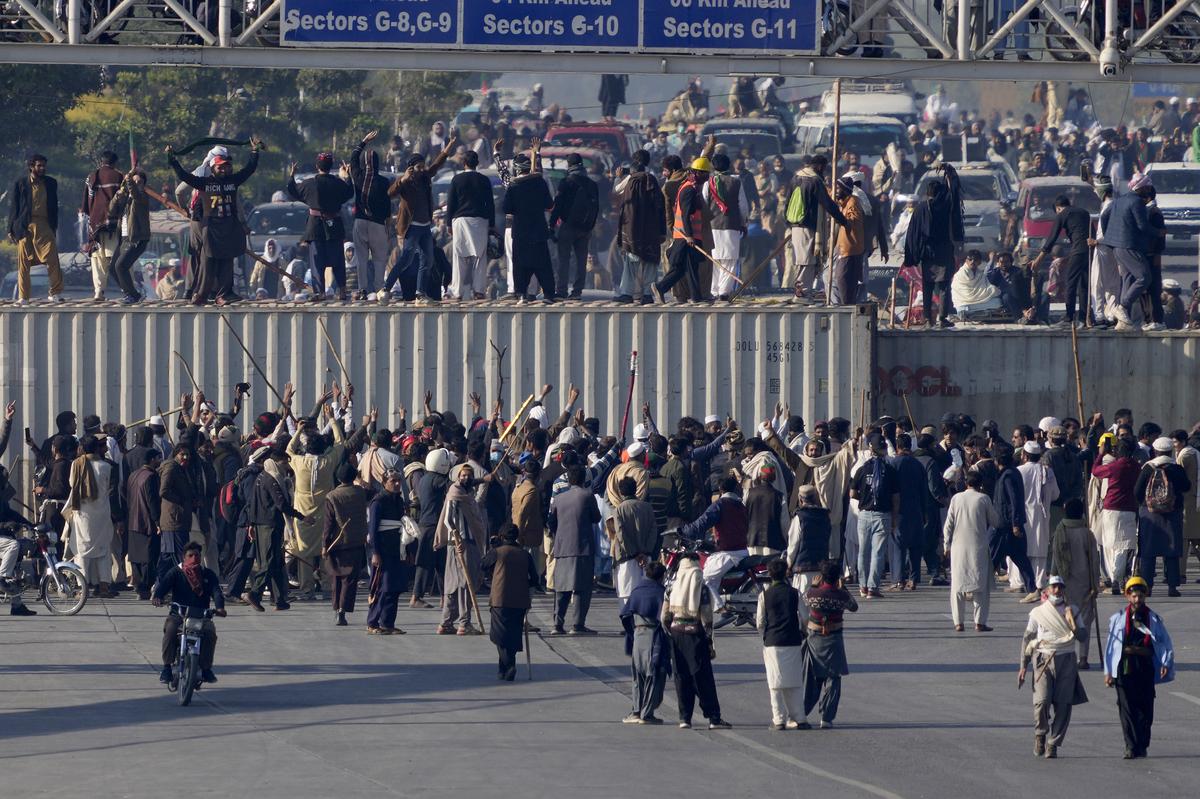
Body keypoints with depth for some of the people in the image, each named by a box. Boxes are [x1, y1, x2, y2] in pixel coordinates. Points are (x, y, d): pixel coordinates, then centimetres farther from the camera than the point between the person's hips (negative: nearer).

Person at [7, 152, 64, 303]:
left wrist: (54, 227, 11)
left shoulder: (51, 183, 11)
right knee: (24, 263, 1)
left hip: (45, 226, 1)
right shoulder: (21, 183, 4)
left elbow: (54, 206, 15)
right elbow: (14, 207, 6)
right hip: (25, 227, -1)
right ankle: (23, 296, 8)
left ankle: (56, 294, 3)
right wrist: (11, 229, 3)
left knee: (52, 260, -7)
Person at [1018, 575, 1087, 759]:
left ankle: (1053, 744, 5)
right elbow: (1027, 639, 11)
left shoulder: (1072, 611, 10)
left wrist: (1072, 623, -16)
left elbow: (1081, 637, 3)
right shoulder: (1038, 613, 8)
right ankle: (1040, 734, 11)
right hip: (1043, 659, -1)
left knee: (1063, 705, -4)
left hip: (1066, 660, 1)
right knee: (1042, 701, -15)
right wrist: (1023, 667, 6)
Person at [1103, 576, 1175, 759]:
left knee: (1145, 708, 3)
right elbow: (1110, 645, 8)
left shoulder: (1154, 619, 6)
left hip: (1146, 667, 1)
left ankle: (1142, 746, 14)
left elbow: (1166, 643, 8)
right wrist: (1108, 671, 4)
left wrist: (1166, 663, -9)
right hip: (1124, 666, -1)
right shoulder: (1118, 619, 6)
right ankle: (1131, 746, -6)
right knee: (1126, 708, -6)